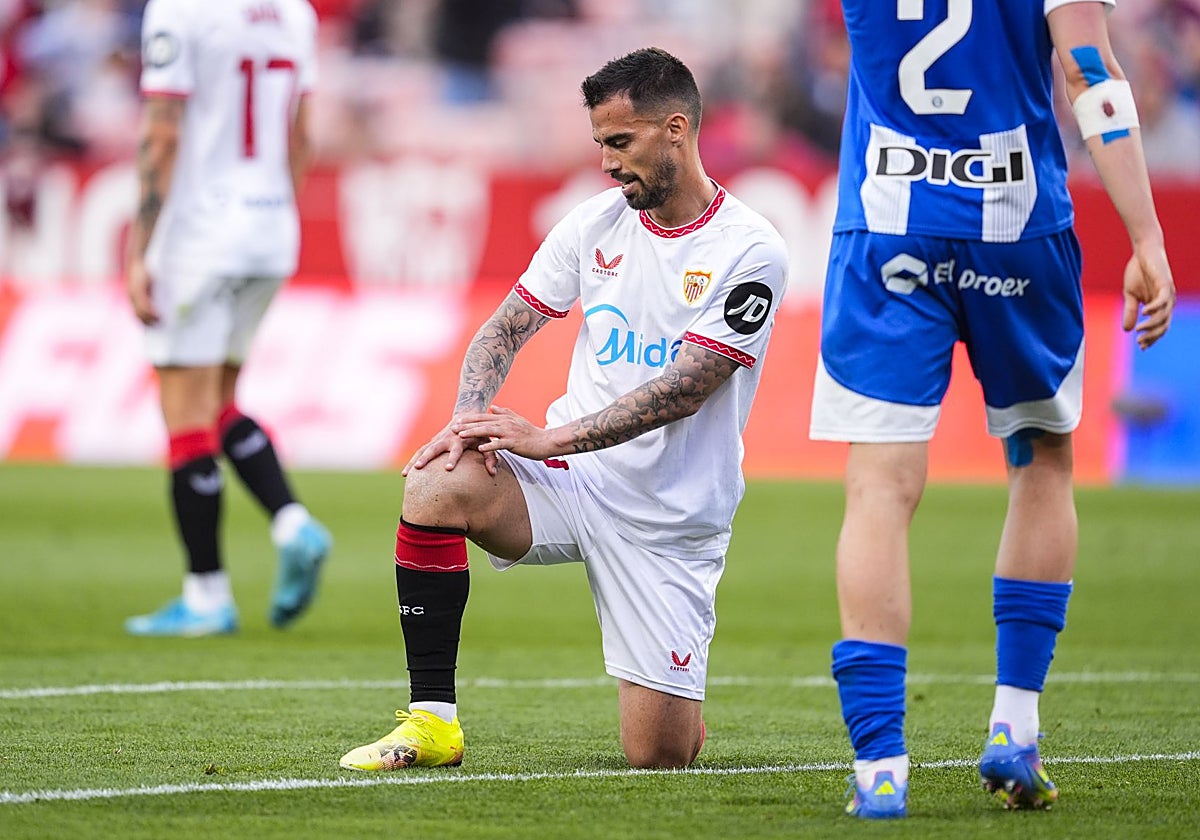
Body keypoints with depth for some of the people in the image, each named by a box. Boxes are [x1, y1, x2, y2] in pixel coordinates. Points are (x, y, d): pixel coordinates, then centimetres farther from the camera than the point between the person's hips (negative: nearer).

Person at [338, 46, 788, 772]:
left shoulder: (750, 253, -12)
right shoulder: (596, 223, 5)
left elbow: (682, 390, -19)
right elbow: (508, 327, 7)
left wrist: (549, 439, -24)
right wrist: (469, 419, -13)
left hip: (669, 517, -4)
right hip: (572, 480, 4)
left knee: (658, 754, -9)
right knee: (437, 487, -28)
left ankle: (678, 695, 31)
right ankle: (432, 721, -18)